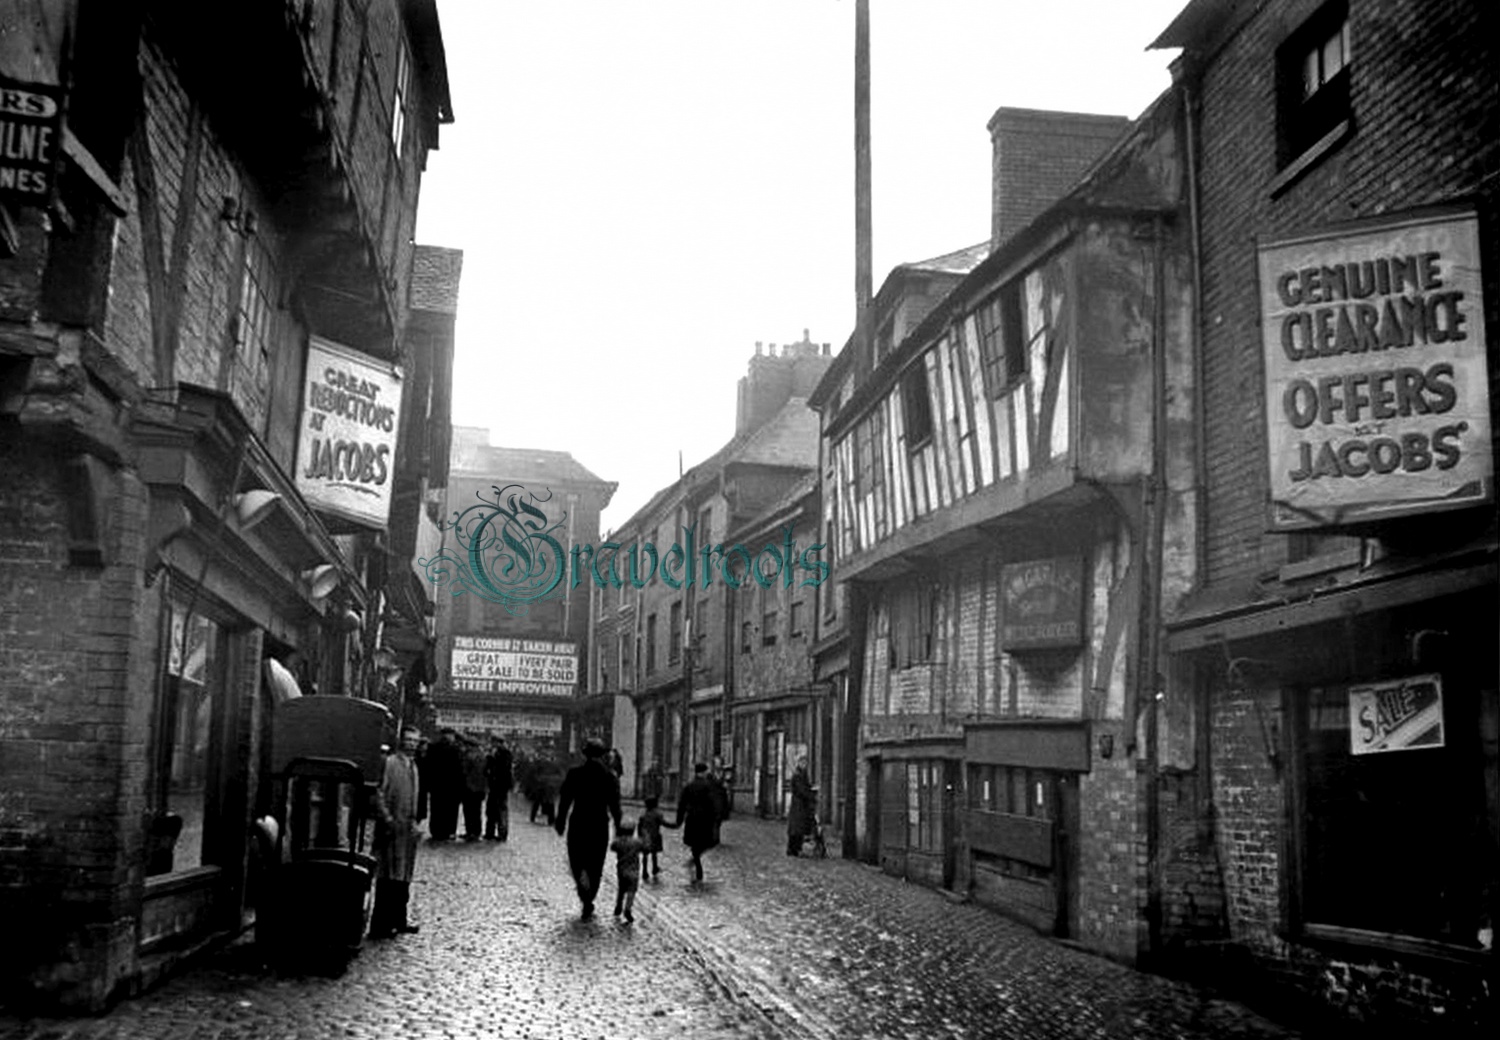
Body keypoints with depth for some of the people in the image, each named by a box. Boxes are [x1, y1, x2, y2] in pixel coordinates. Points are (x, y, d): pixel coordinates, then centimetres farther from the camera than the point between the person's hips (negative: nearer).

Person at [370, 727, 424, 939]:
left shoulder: (413, 766, 16)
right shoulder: (389, 762, -8)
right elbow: (379, 794, -13)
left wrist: (415, 822, 13)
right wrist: (388, 820, -18)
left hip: (408, 827, 8)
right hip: (392, 826, -7)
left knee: (403, 877, 12)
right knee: (388, 877, -7)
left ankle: (399, 919, 19)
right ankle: (381, 926, -4)